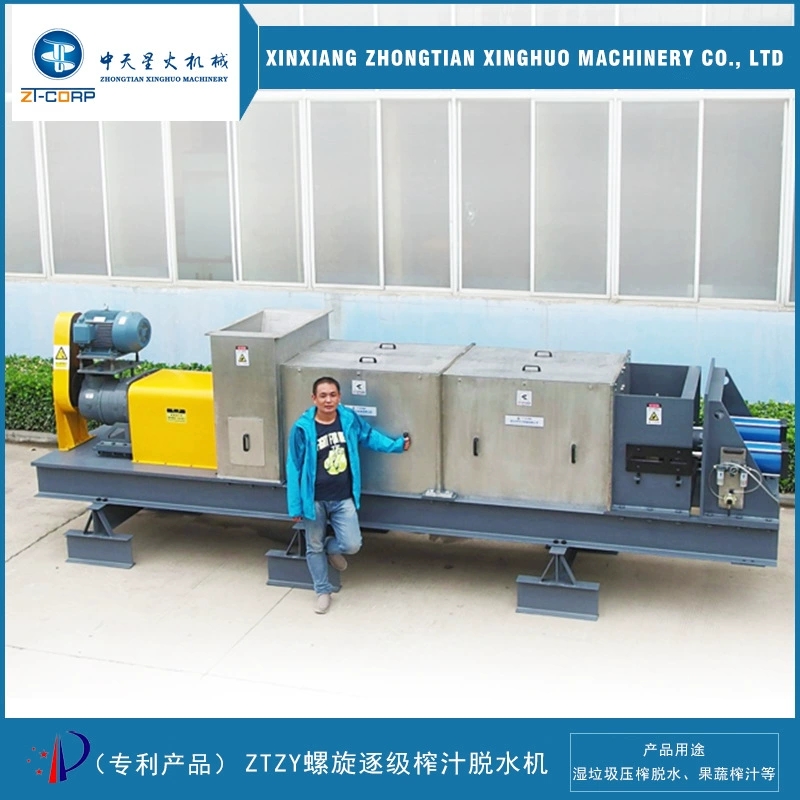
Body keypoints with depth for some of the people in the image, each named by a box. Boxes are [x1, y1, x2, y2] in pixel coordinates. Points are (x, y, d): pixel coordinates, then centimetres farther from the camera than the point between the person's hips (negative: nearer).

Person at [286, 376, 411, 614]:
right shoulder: (303, 428, -16)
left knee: (352, 545, -5)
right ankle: (322, 591, 32)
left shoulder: (349, 419, -6)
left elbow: (369, 435, 16)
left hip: (343, 498, 2)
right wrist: (295, 506, -8)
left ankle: (330, 548, 31)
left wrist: (397, 444, 15)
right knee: (314, 547, 11)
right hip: (314, 500, -2)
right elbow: (294, 468, -10)